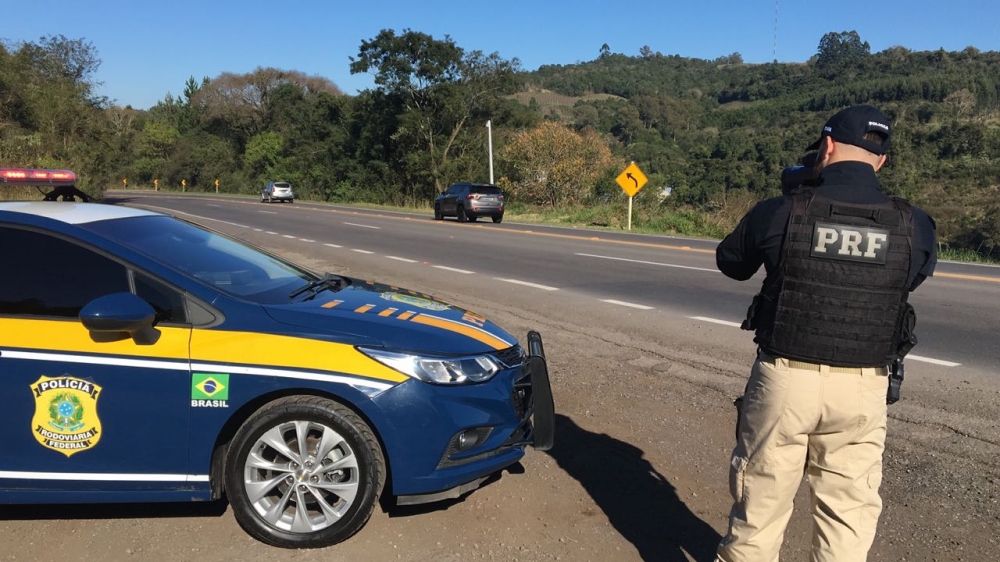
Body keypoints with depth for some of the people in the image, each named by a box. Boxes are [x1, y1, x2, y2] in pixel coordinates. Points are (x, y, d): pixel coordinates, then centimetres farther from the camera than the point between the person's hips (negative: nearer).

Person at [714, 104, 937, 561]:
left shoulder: (781, 212, -11)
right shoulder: (913, 225, -5)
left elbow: (730, 263, 7)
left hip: (785, 378, -1)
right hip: (861, 390, 2)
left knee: (761, 499, 14)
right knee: (848, 509, 15)